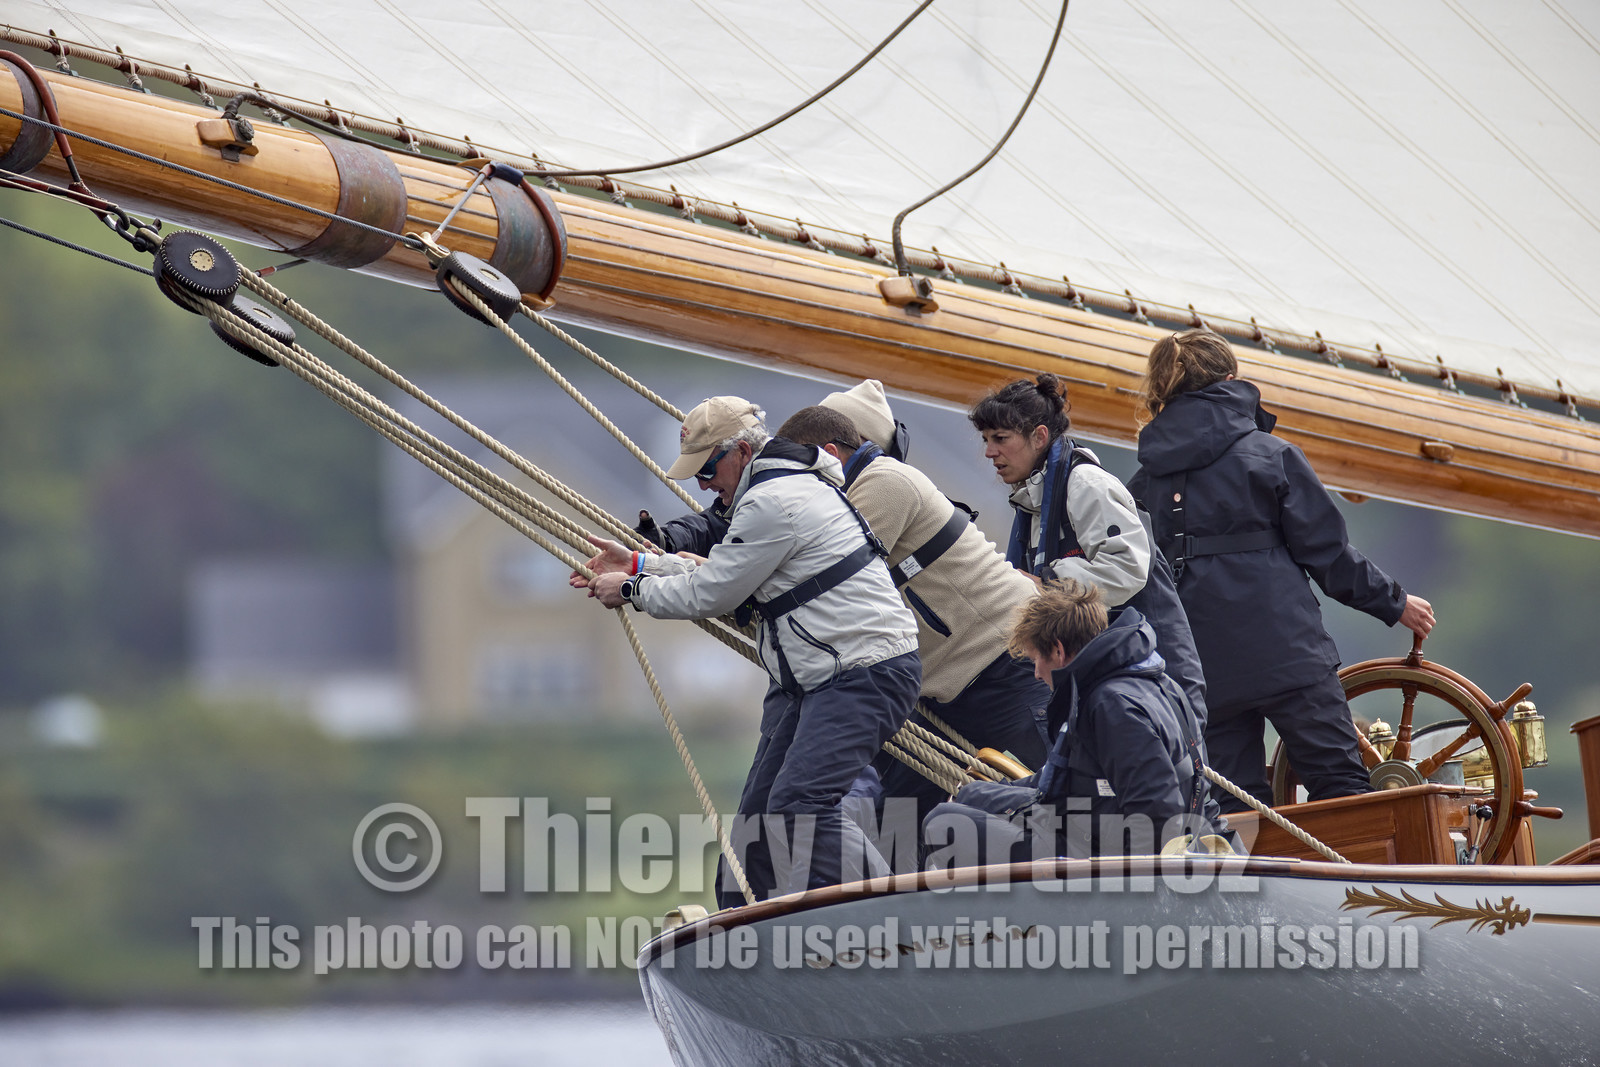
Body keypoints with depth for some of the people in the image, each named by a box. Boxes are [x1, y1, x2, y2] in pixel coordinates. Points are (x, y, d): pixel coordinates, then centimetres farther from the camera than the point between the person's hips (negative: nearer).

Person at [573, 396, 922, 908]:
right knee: (761, 808, 13)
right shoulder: (791, 484, 17)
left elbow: (710, 595, -12)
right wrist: (637, 564, 23)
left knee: (798, 804, -22)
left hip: (865, 673, -11)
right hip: (814, 675, 11)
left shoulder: (772, 502, -18)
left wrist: (632, 591, 3)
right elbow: (721, 572, 26)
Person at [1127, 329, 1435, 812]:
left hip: (1198, 671, 4)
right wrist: (1393, 603, 10)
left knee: (1235, 809, 7)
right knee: (1341, 789, -1)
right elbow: (1325, 550, -1)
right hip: (1285, 655, -4)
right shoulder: (1271, 455, -2)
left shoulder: (1145, 480, 10)